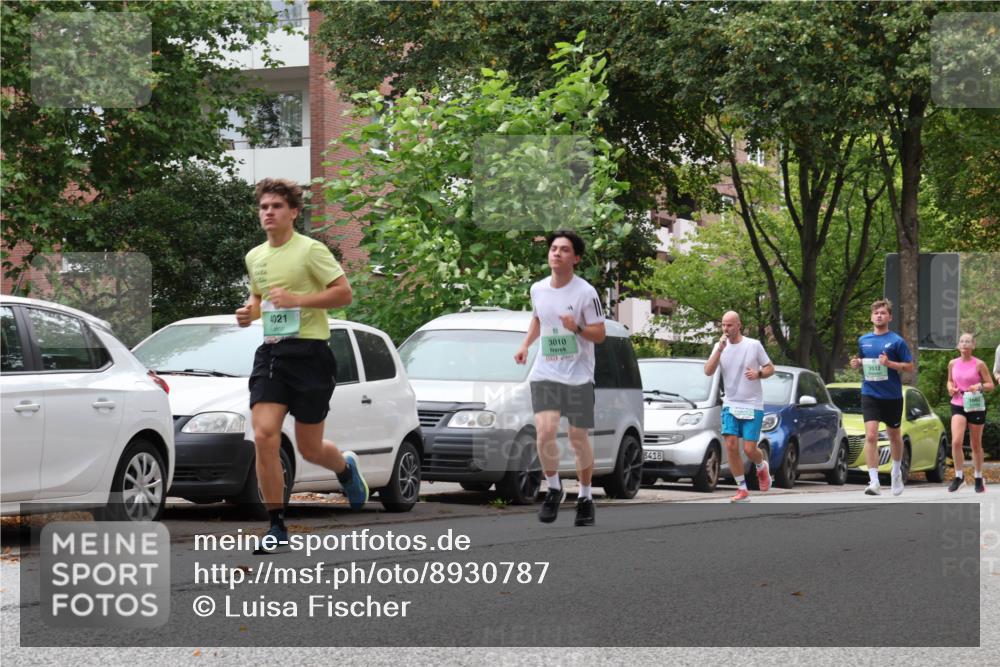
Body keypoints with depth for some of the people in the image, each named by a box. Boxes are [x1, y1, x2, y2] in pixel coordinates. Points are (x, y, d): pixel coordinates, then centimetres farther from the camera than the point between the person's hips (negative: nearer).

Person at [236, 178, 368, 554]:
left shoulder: (310, 250, -7)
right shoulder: (254, 257, 13)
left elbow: (344, 293, -11)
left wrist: (297, 299, -20)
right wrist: (249, 313, 7)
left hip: (308, 351, -5)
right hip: (270, 352, 5)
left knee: (309, 449, 3)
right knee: (264, 436, -13)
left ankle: (346, 469, 40)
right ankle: (277, 527, -5)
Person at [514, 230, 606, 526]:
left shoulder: (585, 292, -9)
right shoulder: (538, 289, 5)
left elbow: (600, 334, -6)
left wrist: (577, 328, -25)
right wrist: (525, 345, 11)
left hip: (578, 376, -3)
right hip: (544, 373, 3)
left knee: (578, 438, 3)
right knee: (545, 430, -16)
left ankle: (585, 496, 22)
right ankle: (553, 489, 5)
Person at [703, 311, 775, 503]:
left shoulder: (753, 345, -3)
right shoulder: (720, 346, 4)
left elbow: (770, 368, 4)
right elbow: (708, 371, -8)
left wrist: (758, 374, -18)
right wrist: (720, 350, -17)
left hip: (753, 406, -3)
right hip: (730, 404, 3)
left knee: (749, 449, -8)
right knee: (731, 446, -9)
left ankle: (762, 466, 28)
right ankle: (742, 490, 1)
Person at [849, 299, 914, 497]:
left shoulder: (896, 341, -5)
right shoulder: (863, 340, 7)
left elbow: (910, 367, -5)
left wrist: (890, 363, -20)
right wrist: (857, 364, -1)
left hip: (892, 396, -1)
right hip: (870, 394, 1)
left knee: (894, 436, 15)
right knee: (871, 436, -14)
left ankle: (897, 472, 40)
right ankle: (874, 482, -18)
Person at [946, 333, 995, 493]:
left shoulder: (979, 364, -6)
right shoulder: (953, 364, 4)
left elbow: (990, 385, -3)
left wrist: (979, 386, -23)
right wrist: (950, 387, -3)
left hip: (976, 406, -2)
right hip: (958, 406, 2)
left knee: (976, 445, 9)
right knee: (956, 442, -16)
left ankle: (979, 478, 24)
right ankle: (959, 476, -3)